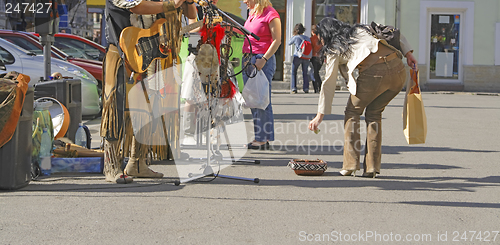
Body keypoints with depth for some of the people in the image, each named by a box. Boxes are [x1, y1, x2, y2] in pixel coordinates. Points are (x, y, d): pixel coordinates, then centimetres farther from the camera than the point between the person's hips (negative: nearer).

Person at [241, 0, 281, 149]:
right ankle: (258, 137, 14)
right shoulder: (252, 13, 15)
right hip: (248, 59, 9)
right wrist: (245, 57, 16)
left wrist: (263, 59, -18)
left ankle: (264, 139, -2)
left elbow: (277, 40, -12)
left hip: (263, 60, -9)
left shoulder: (270, 14, -9)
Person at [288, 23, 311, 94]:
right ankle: (306, 88, 3)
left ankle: (294, 88, -3)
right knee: (305, 73, 11)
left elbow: (289, 43, 10)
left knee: (294, 73, 7)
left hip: (297, 57, -3)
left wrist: (293, 35, 17)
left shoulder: (296, 37, -6)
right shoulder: (308, 38, 6)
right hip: (306, 58, 3)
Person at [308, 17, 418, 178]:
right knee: (374, 112, 21)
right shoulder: (361, 30, 32)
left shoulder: (334, 49, 16)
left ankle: (350, 165, 10)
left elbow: (329, 83, 14)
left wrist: (320, 116, 18)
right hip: (398, 70, 6)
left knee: (353, 111, 16)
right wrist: (408, 53, 17)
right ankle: (372, 167, 15)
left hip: (374, 73, -6)